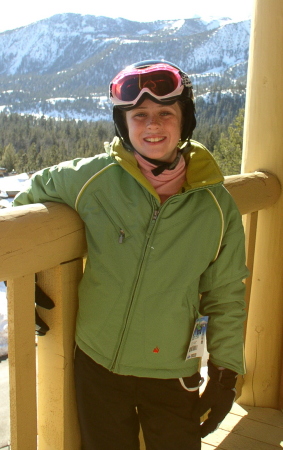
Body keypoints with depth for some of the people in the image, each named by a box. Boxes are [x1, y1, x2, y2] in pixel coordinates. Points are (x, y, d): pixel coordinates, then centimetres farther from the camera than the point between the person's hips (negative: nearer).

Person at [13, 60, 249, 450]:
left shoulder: (216, 205, -10)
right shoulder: (92, 178, -13)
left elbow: (225, 296, 0)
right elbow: (31, 196, 6)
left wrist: (225, 373, 0)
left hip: (173, 374, 0)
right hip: (96, 364, 1)